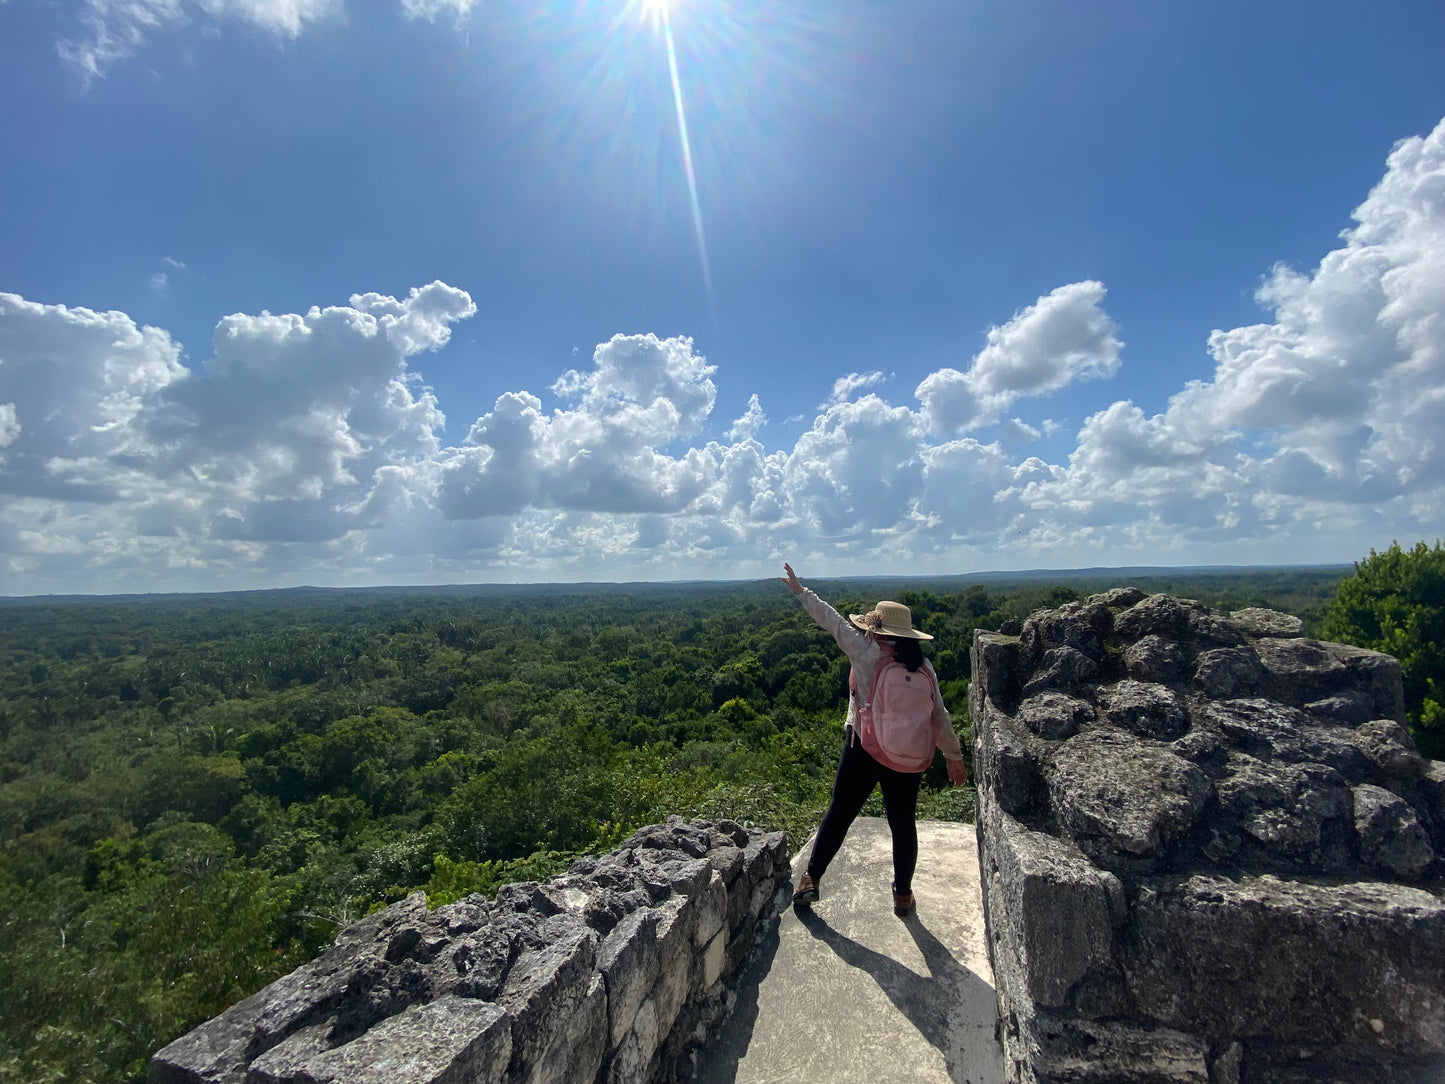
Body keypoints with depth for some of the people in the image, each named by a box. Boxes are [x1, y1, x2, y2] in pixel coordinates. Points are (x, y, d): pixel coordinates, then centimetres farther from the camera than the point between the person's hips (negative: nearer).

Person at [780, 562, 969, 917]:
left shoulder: (869, 654, -14)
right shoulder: (924, 668, -2)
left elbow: (833, 621, -11)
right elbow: (940, 718, 2)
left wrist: (800, 590, -3)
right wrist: (954, 758, 14)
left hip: (864, 751, -3)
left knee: (839, 814, 11)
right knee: (903, 825, 17)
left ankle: (811, 879, 22)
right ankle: (903, 895, 29)